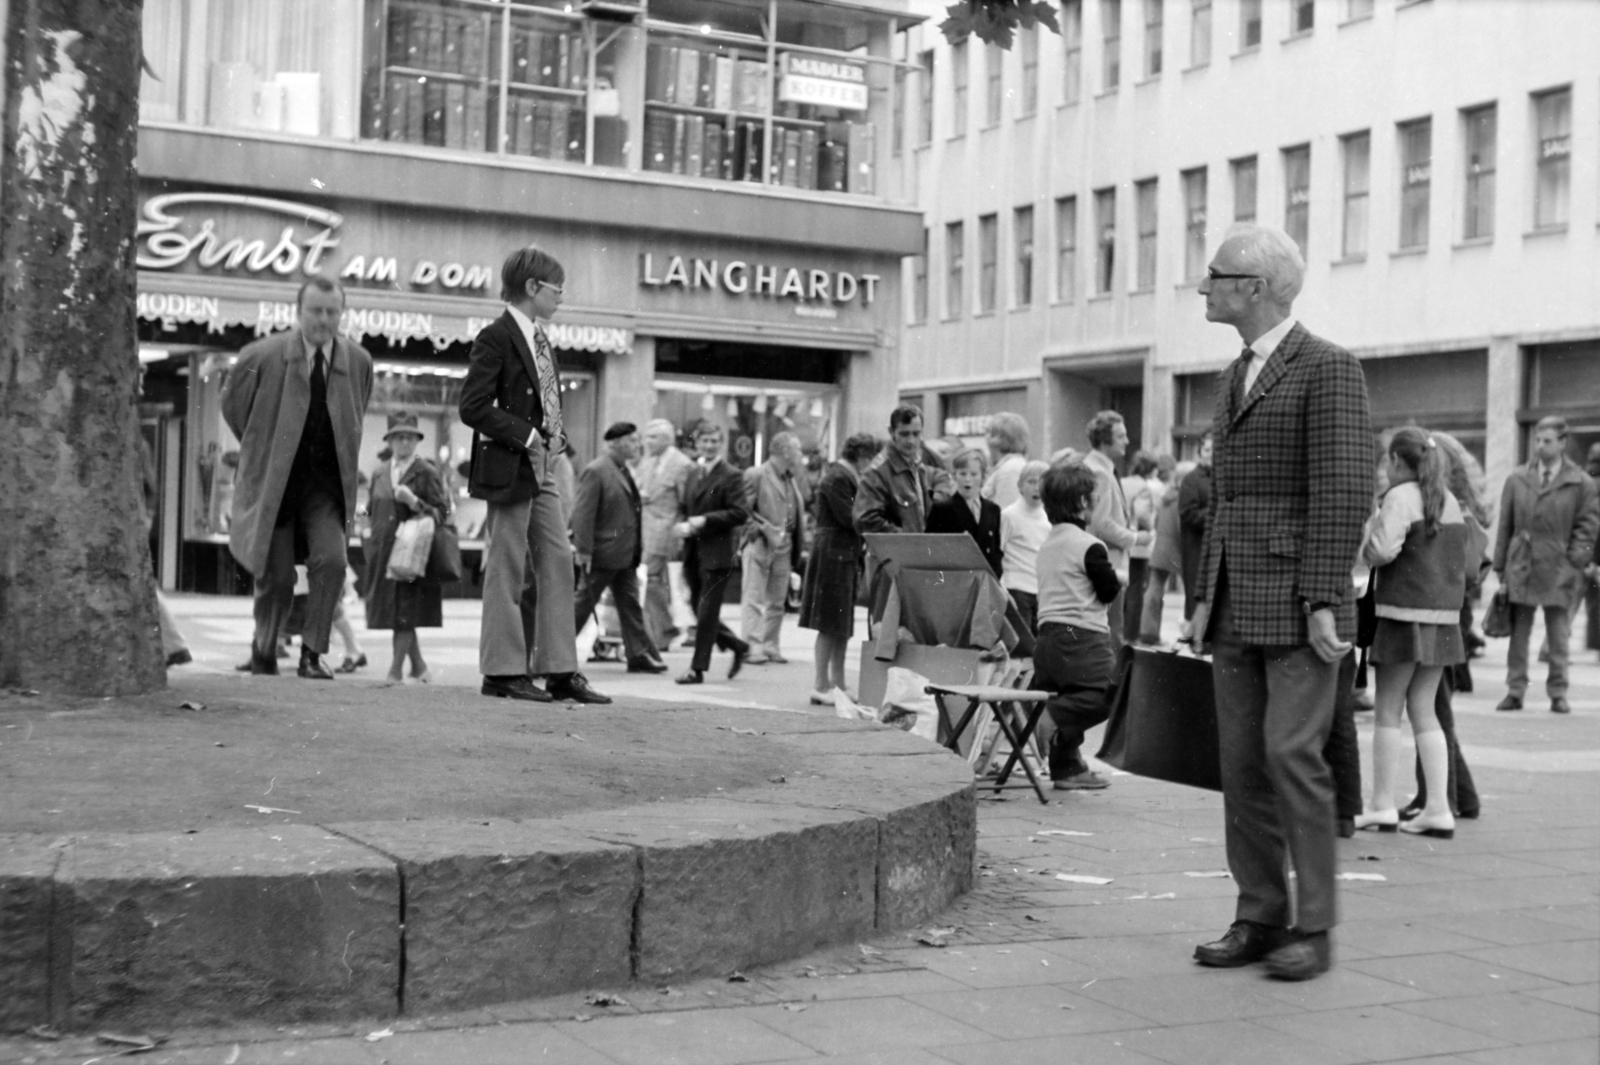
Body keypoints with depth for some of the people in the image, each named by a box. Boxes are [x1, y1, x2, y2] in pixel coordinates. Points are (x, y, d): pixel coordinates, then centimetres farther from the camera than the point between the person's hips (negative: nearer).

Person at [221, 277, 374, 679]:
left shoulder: (358, 361, 0)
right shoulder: (262, 357, -9)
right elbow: (232, 405, 8)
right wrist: (261, 450, 12)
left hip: (325, 483, 2)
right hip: (273, 481, -2)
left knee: (331, 560, -19)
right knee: (276, 578, 2)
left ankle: (312, 653, -5)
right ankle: (263, 651, 29)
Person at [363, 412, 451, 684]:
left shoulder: (427, 473, -2)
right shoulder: (379, 474, 14)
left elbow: (442, 513, -5)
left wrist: (414, 502, -19)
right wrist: (375, 547, 13)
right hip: (384, 554, 5)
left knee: (405, 614, -8)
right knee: (395, 614, 8)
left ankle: (396, 671, -3)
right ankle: (418, 667, 22)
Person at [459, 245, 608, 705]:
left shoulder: (540, 339, 15)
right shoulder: (496, 337, -11)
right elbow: (473, 407, -17)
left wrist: (556, 436, 7)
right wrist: (526, 435, -18)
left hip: (543, 468, 9)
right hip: (508, 468, -9)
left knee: (557, 561, 5)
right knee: (508, 568, -3)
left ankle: (560, 670, 9)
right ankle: (503, 671, 5)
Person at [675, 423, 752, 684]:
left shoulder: (731, 476, -8)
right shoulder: (693, 474, 15)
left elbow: (740, 513, -15)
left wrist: (705, 520, -19)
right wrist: (684, 525, 0)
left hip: (717, 553, -7)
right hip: (693, 552, 8)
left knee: (707, 612, -5)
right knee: (698, 608, 13)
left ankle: (697, 669, 0)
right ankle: (738, 647, 30)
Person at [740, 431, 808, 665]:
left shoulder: (792, 478, 14)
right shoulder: (756, 475, -8)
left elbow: (806, 501, 7)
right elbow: (743, 510, -10)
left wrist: (800, 473, 1)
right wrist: (767, 530, -15)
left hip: (784, 547, 7)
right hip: (760, 546, -7)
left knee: (777, 602, 10)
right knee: (754, 599, -5)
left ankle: (770, 647, 16)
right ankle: (752, 647, -4)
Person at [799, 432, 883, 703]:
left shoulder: (846, 476, 17)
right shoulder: (837, 478, -15)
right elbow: (848, 518, -20)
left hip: (845, 555, 10)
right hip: (834, 555, -10)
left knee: (842, 626, 11)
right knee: (831, 625, -5)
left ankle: (837, 684, 15)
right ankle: (821, 686, 0)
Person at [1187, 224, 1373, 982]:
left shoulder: (1328, 368, -7)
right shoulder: (1237, 376, 19)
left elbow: (1345, 490, -15)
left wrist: (1322, 601, -20)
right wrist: (1206, 596, 16)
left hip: (1298, 605, -8)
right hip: (1238, 608, 8)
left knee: (1292, 754, -10)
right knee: (1243, 763, 6)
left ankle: (1313, 928, 0)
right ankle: (1260, 919, 13)